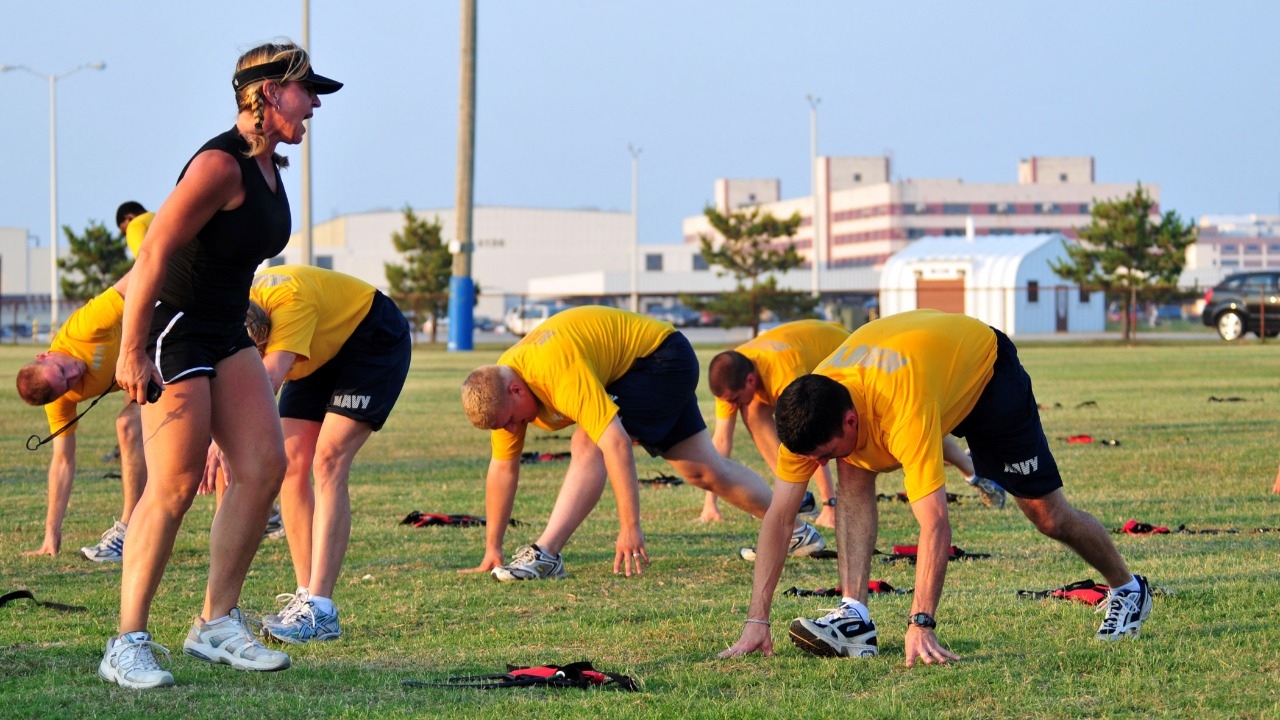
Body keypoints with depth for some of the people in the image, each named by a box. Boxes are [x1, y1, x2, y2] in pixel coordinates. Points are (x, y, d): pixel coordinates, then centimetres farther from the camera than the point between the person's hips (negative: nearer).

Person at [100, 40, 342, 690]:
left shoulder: (267, 165, 10)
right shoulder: (221, 163, -19)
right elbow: (155, 253, -22)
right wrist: (131, 352, -24)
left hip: (226, 337, 9)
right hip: (174, 327, -9)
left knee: (264, 466, -1)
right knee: (175, 486, -12)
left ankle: (217, 624, 7)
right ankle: (127, 645, -6)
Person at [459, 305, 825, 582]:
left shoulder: (559, 371, -38)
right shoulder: (499, 388, -11)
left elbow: (616, 443, -42)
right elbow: (503, 467, -2)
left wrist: (630, 527, -42)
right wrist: (492, 549, -1)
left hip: (663, 359, -9)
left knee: (587, 445, -26)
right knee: (703, 469, 13)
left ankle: (545, 555, -26)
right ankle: (797, 530, 27)